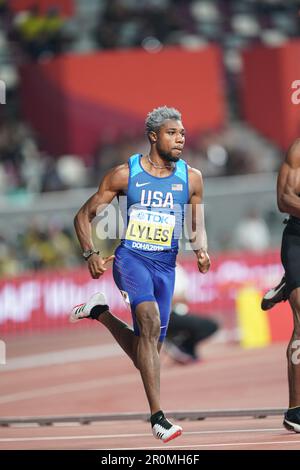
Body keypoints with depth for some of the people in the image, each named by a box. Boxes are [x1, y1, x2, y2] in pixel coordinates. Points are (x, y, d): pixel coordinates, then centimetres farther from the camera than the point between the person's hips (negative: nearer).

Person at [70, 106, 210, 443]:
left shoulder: (191, 178, 4)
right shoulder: (125, 174, -3)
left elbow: (197, 227, 12)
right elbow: (84, 216, 3)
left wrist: (200, 249, -11)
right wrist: (91, 254, -12)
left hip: (166, 264, 4)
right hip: (131, 257, -4)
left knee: (146, 350, 9)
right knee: (151, 323, -29)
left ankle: (101, 312, 39)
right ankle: (157, 417, -30)